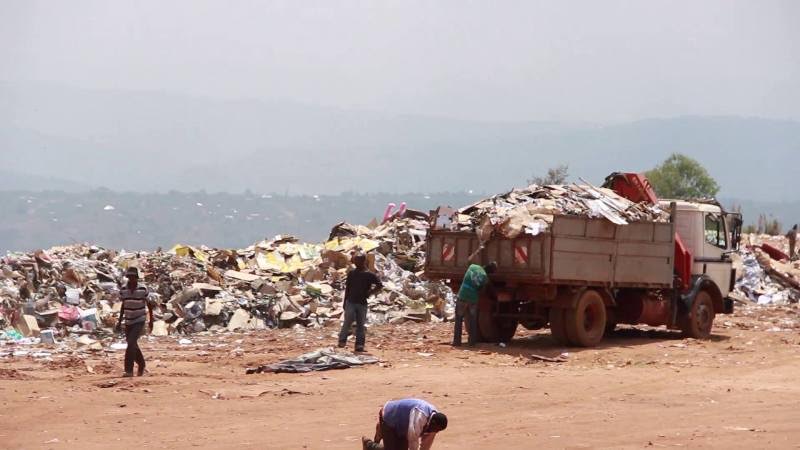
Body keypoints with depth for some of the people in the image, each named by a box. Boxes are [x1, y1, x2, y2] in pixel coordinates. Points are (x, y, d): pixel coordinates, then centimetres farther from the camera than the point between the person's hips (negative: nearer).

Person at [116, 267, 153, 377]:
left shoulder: (143, 290, -11)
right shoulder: (123, 290, -2)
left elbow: (149, 305, 0)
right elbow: (123, 306, 10)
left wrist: (151, 321, 3)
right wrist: (119, 321, 9)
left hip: (139, 321, -5)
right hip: (128, 322, 5)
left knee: (131, 343, -18)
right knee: (133, 345, 12)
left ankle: (129, 370, -17)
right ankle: (141, 365, 34)